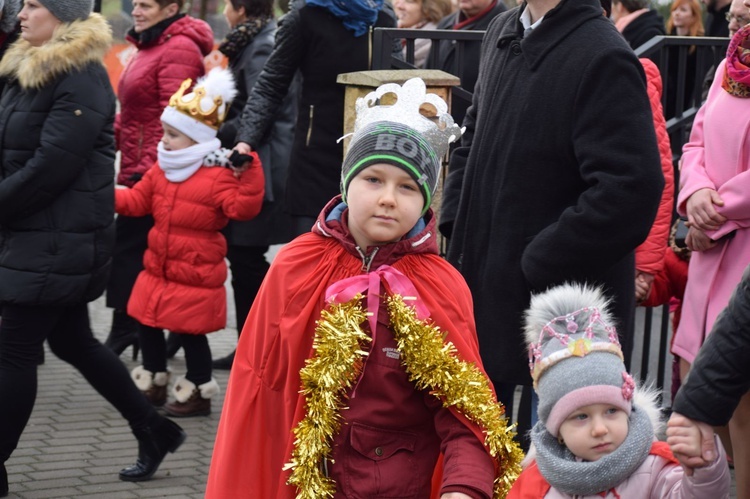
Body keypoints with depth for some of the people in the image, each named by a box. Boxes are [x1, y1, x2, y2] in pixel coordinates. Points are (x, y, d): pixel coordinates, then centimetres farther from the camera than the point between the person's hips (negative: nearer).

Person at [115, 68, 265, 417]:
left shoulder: (218, 176, -17)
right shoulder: (161, 169, 7)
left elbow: (242, 208, -28)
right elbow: (137, 201, 15)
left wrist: (248, 174, -38)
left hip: (196, 277, -8)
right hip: (157, 270, 8)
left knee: (191, 333, 1)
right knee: (148, 326, 15)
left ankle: (198, 393, 17)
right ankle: (153, 384, 31)